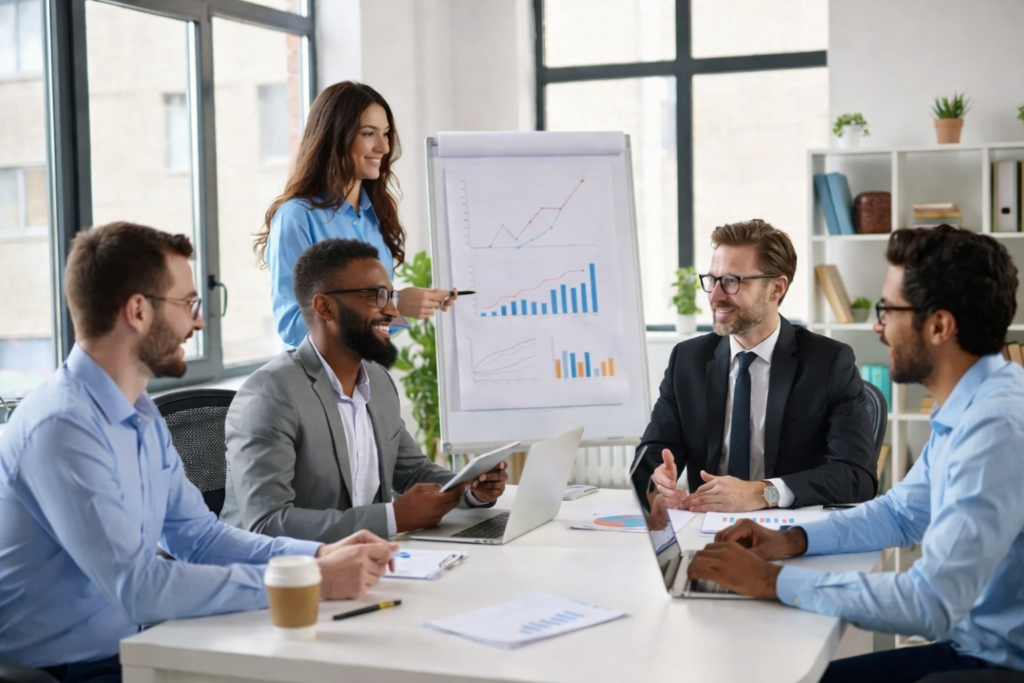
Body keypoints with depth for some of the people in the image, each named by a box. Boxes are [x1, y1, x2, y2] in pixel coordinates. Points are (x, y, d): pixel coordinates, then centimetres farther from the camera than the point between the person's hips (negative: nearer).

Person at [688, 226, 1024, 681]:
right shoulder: (968, 407, 7)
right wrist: (793, 540, 3)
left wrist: (773, 581, -23)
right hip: (974, 643, 8)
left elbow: (931, 604, -31)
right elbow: (903, 513, 19)